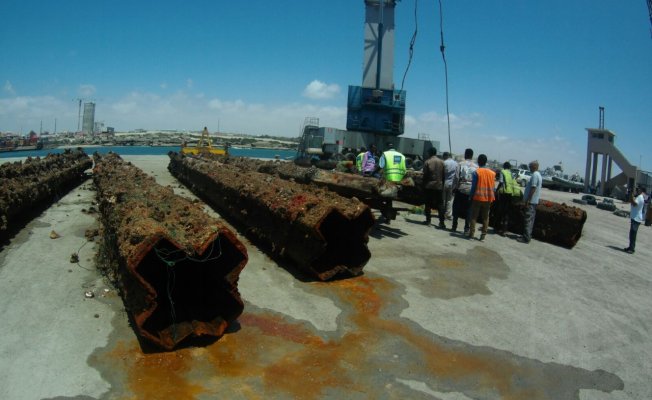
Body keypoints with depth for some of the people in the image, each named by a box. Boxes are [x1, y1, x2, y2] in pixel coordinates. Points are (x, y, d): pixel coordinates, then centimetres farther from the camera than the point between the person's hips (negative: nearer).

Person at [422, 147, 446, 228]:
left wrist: (423, 185, 2)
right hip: (439, 186, 2)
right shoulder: (441, 162, 3)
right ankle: (442, 222, -2)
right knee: (440, 204, 4)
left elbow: (425, 175, -7)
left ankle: (428, 220, 10)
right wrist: (442, 184, 13)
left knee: (428, 203, 8)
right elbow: (444, 175, 5)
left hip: (429, 186, -2)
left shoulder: (427, 162, -7)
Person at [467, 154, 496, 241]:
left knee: (474, 216, 5)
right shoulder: (492, 173, 5)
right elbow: (492, 187, 7)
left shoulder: (476, 172, -8)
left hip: (478, 197, -3)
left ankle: (471, 234, 3)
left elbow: (473, 186, -8)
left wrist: (471, 195, 0)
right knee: (485, 217, 9)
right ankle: (483, 235, 9)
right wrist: (491, 197, 13)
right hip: (488, 198, 3)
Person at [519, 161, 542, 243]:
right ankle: (528, 236, 20)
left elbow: (533, 188, -22)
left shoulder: (535, 175, -17)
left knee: (528, 219, -8)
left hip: (531, 201, -10)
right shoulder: (538, 175, 16)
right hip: (534, 201, 10)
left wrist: (528, 200, -21)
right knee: (530, 219, 14)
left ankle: (526, 238, -6)